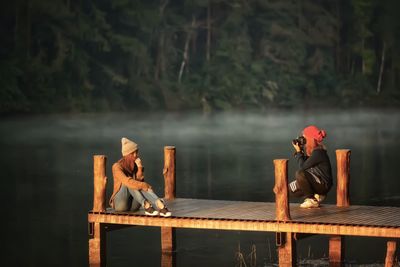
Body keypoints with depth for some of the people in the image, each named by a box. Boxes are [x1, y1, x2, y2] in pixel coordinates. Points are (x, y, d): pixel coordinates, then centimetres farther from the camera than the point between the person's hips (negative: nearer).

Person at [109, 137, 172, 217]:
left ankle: (160, 205, -51)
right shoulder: (117, 166, -14)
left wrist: (140, 167, -20)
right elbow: (127, 182, -31)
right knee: (130, 183, -29)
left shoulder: (136, 165, 4)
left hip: (133, 204, 4)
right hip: (120, 203, -4)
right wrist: (143, 185, -34)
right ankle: (146, 206, -40)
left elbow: (140, 182, -10)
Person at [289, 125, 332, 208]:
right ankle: (316, 196, 9)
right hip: (316, 181, 9)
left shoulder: (318, 152, -22)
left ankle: (312, 200, -17)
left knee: (299, 174, -30)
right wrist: (300, 151, 3)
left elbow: (302, 167, -21)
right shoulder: (311, 151, 6)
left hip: (323, 185, -9)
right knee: (291, 189, 5)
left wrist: (298, 152, -11)